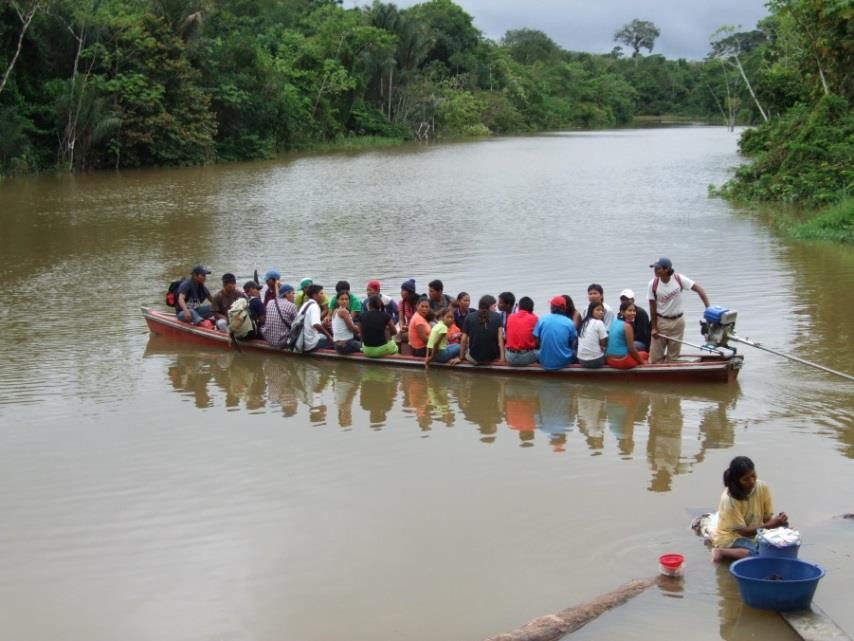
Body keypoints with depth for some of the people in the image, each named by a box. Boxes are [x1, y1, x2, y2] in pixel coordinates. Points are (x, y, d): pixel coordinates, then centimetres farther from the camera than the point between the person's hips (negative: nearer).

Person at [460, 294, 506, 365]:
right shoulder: (497, 317, 0)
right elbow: (500, 338, -9)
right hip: (492, 358, -1)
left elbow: (463, 340, 0)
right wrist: (502, 358, -11)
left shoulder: (469, 317, 1)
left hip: (474, 358, 1)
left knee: (466, 349, 33)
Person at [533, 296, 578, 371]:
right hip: (564, 362, -1)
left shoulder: (542, 319, -5)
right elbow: (573, 344, 3)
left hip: (545, 362, 1)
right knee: (574, 352, 29)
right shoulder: (569, 322, -6)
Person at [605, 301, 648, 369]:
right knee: (645, 354, 21)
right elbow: (631, 349, -13)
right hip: (622, 361, -7)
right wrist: (642, 361, 3)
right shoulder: (627, 326, -14)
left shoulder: (614, 322, 9)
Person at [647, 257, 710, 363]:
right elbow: (653, 307, -7)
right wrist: (653, 327, -7)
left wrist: (708, 307, -22)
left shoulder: (679, 279, -14)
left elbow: (699, 289, -12)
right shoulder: (653, 285, -13)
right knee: (656, 356, 0)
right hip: (661, 321, -1)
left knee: (673, 356, 9)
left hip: (677, 322, 1)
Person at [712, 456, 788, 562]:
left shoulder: (762, 488, -11)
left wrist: (776, 521, -29)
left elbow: (768, 517, -4)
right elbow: (743, 531, -23)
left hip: (754, 533, 7)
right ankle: (722, 552, -12)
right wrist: (771, 524, -33)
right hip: (730, 537, -7)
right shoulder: (729, 499, -25)